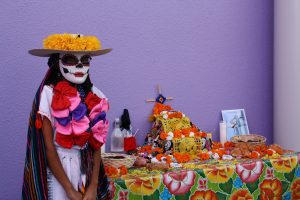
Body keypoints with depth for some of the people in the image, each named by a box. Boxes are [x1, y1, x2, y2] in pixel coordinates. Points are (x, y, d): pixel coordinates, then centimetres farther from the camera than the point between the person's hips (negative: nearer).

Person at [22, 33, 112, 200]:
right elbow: (48, 147, -13)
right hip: (57, 168, -4)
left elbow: (96, 144, 2)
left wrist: (93, 186, -6)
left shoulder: (94, 96, 1)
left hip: (86, 167, 4)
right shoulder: (49, 94, -12)